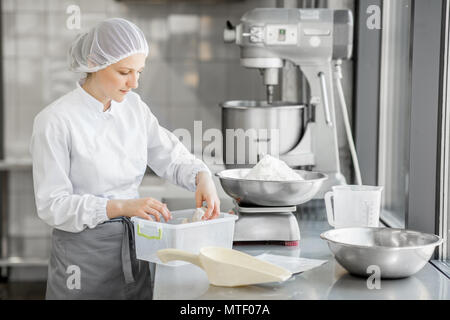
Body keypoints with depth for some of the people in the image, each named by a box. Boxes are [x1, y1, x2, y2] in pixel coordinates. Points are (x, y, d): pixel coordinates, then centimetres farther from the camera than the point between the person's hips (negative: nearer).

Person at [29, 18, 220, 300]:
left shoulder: (133, 106, 1)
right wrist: (121, 207, -28)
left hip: (134, 248, 5)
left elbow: (171, 156, 8)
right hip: (84, 254, -5)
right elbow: (52, 204, -17)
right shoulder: (55, 121, -16)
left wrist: (202, 177, -13)